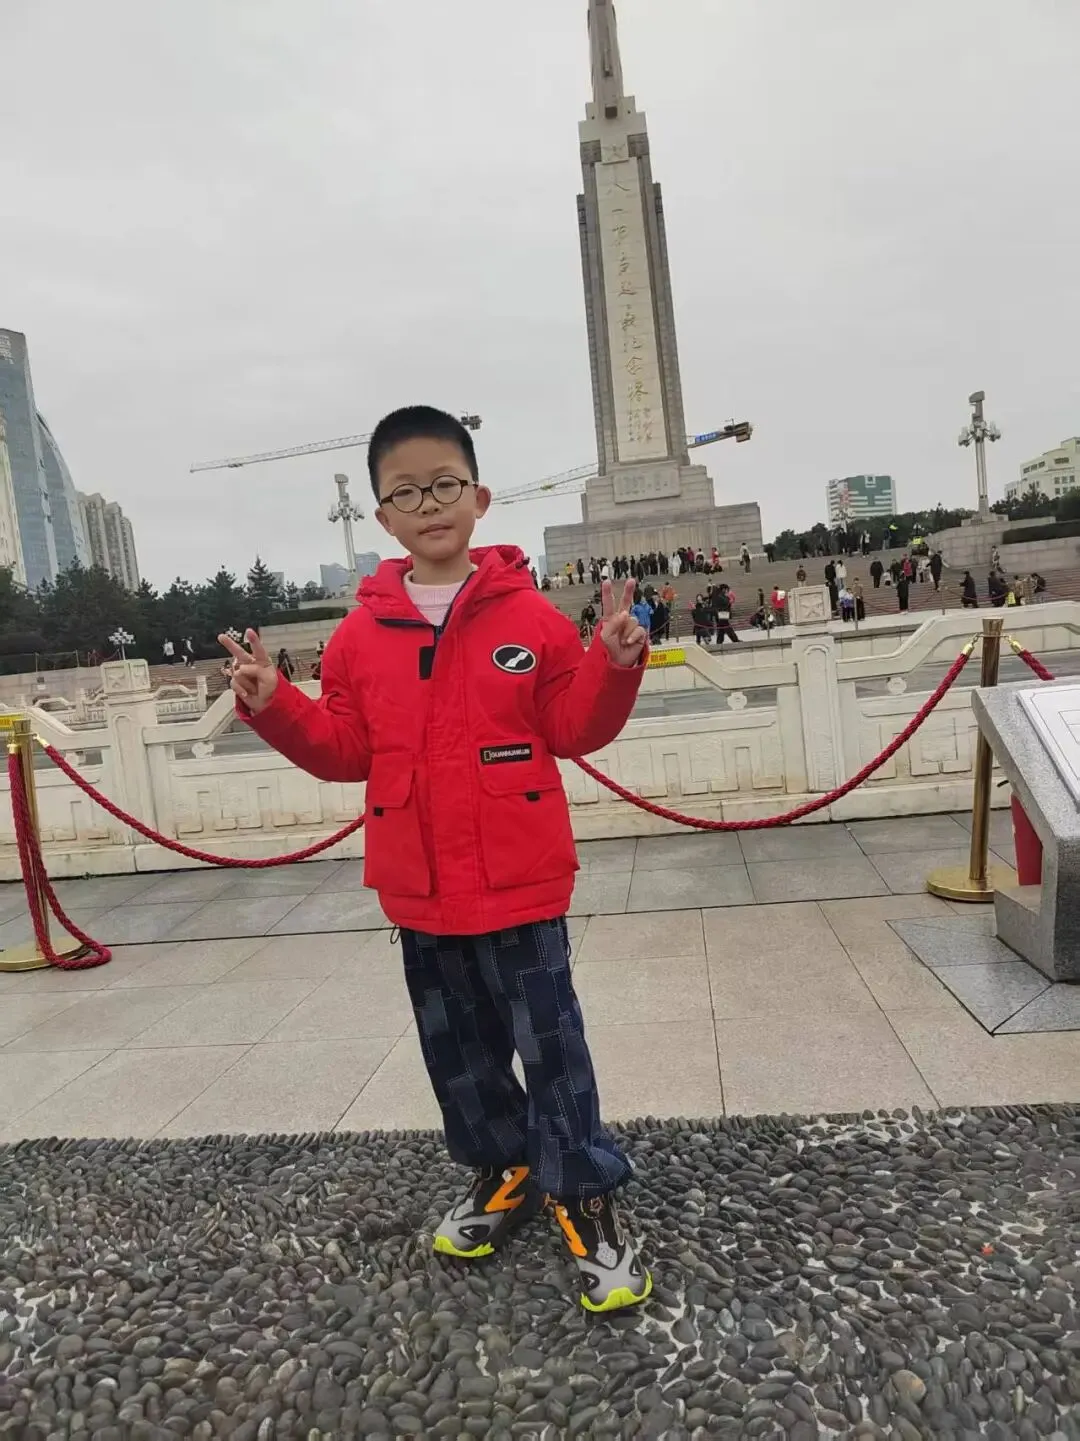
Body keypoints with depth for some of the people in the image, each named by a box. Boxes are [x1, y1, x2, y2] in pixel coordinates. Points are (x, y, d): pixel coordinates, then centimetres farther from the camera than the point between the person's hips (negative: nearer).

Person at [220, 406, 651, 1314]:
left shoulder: (528, 615, -5)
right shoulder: (362, 634, 3)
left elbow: (575, 728, -3)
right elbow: (344, 750, 6)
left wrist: (613, 664, -18)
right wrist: (274, 706, -7)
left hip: (519, 881, -3)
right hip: (420, 890, 4)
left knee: (551, 1046, 5)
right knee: (458, 1050, 19)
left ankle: (587, 1199, 24)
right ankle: (502, 1171, 42)